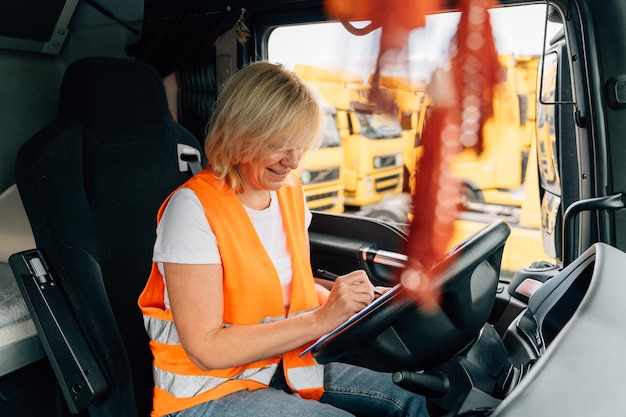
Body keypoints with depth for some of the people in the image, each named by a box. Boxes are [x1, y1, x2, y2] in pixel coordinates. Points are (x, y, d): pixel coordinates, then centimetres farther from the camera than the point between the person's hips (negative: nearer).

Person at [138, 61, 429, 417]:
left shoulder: (290, 191, 1)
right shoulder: (193, 208, -21)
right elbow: (206, 348, -23)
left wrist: (343, 300, -8)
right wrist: (319, 320, -25)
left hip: (284, 364, 7)